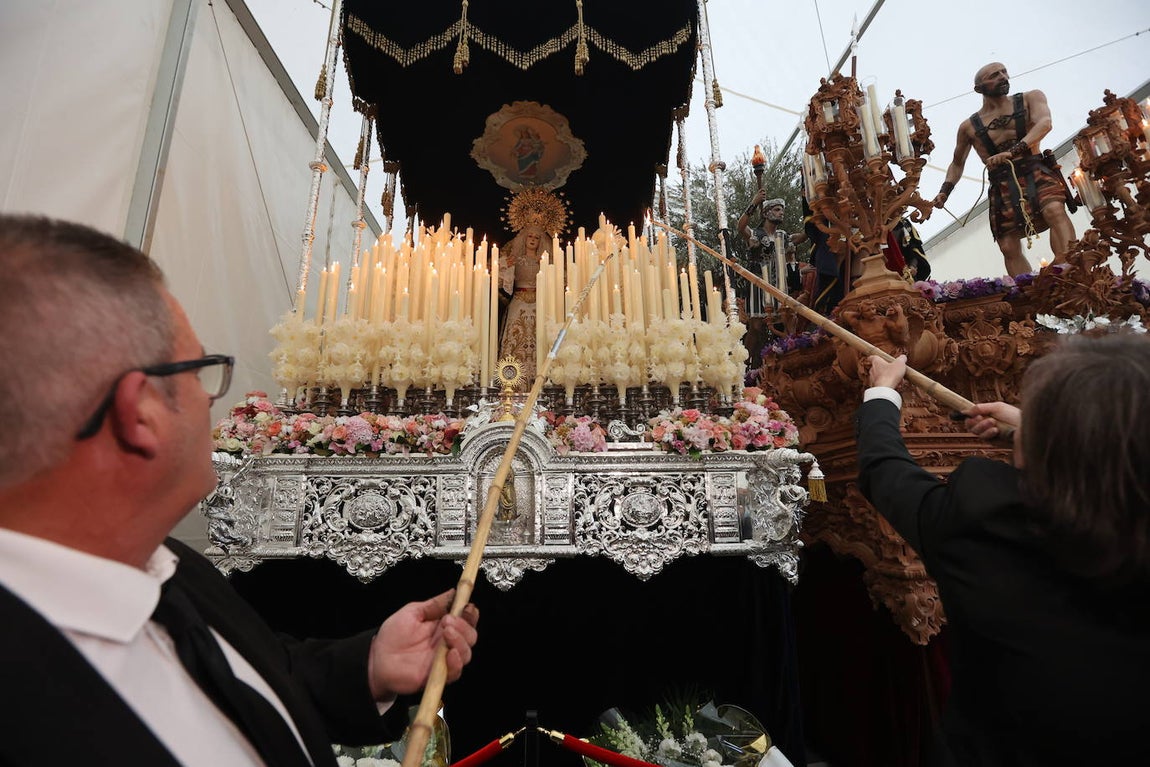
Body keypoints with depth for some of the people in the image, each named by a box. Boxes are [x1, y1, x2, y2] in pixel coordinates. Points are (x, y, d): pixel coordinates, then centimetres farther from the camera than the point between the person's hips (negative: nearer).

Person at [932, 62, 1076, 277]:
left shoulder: (1031, 98, 11)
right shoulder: (969, 126, 15)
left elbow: (1044, 123, -8)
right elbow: (957, 163, 25)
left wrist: (1014, 150, -27)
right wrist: (945, 190, 6)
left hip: (1036, 172, -2)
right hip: (1002, 185, 2)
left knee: (1054, 210, -31)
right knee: (1009, 248, -7)